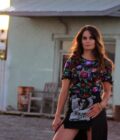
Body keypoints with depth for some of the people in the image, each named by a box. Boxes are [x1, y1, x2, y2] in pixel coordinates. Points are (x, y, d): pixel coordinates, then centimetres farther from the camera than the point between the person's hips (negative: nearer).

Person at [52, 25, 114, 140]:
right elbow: (64, 90, 6)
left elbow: (107, 91, 12)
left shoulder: (104, 64, 7)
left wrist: (102, 105, -9)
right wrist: (57, 116, 2)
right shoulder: (72, 61, 7)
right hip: (73, 113, 1)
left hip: (95, 113, 0)